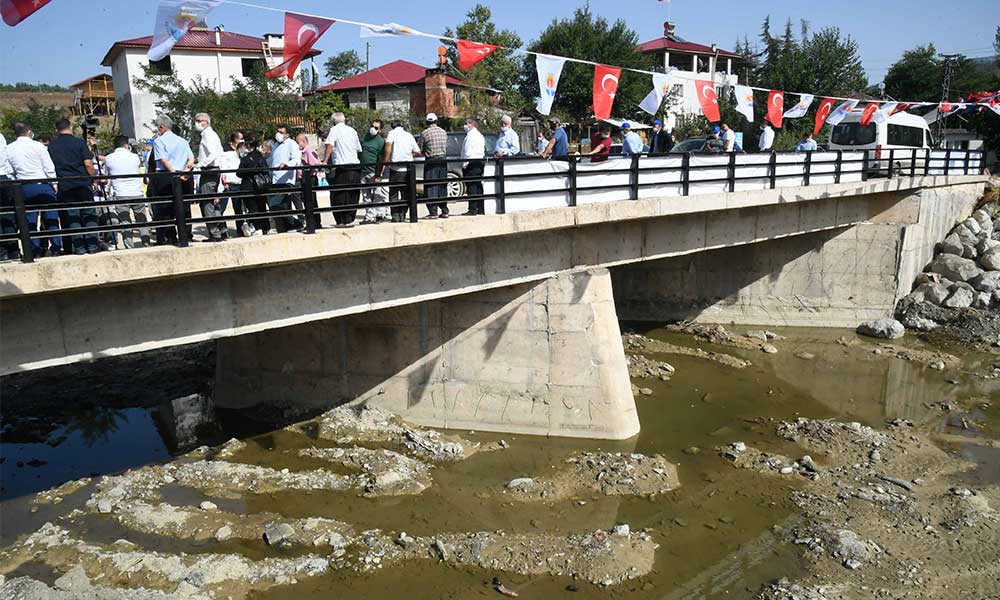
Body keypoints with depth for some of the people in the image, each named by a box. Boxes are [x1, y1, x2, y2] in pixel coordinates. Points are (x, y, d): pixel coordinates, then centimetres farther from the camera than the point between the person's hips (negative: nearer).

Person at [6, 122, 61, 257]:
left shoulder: (8, 149, 6)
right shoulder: (37, 145, -4)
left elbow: (10, 171, 5)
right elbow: (49, 168, -5)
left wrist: (18, 180, 16)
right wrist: (54, 184, 3)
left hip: (23, 188, 3)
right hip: (42, 185, -3)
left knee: (30, 221, 7)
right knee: (51, 218, 2)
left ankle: (35, 250, 5)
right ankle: (55, 248, -1)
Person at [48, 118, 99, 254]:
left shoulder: (51, 145, 6)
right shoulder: (79, 142, -2)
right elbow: (88, 164, -7)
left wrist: (55, 183, 20)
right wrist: (94, 178, 5)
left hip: (65, 186, 2)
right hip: (83, 183, -2)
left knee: (72, 215, 5)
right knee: (89, 214, 4)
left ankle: (79, 247, 2)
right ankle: (93, 245, -1)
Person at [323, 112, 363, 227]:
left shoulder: (334, 129, 1)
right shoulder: (352, 131, 17)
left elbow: (330, 145, -13)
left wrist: (325, 161, -16)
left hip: (342, 167, -6)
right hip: (356, 166, 6)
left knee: (340, 196, 0)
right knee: (353, 195, 12)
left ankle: (344, 220, -2)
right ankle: (351, 219, 15)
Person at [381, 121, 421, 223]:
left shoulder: (392, 133, -1)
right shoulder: (409, 135, 11)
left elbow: (388, 146, -19)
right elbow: (418, 152, 12)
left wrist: (385, 162, -15)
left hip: (395, 169, -3)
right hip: (408, 169, 3)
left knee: (393, 194, 5)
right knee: (405, 194, 13)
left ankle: (395, 217, 0)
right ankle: (402, 216, 11)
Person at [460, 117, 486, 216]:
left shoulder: (470, 136, -12)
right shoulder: (480, 135, 19)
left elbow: (468, 152, -17)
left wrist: (465, 164, -15)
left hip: (472, 163, -10)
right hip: (480, 162, 10)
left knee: (471, 187, -10)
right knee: (478, 187, 11)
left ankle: (473, 209, -13)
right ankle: (481, 210, 13)